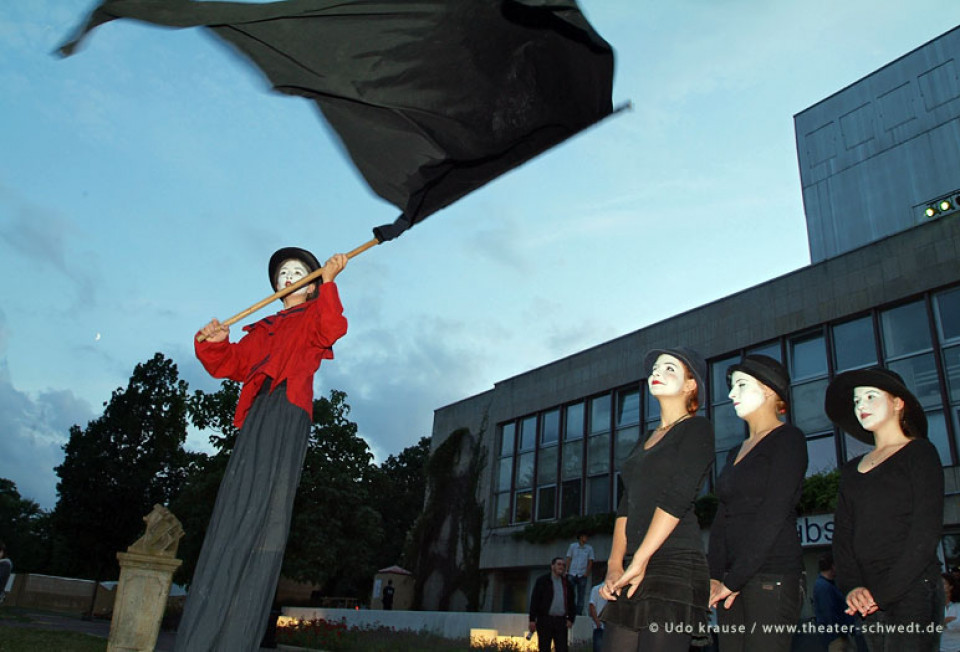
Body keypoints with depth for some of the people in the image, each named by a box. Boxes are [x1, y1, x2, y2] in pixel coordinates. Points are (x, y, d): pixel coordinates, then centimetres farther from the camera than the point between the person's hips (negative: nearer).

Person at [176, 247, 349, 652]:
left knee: (266, 510, -16)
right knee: (235, 512, -4)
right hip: (257, 414, 5)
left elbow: (332, 330, -7)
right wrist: (213, 344, 4)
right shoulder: (261, 330, 33)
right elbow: (229, 365, 23)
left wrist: (329, 282, -15)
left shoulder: (313, 317, 18)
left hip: (290, 410, -5)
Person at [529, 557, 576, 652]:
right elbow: (534, 600, -3)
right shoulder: (542, 580, 2)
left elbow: (571, 602, 18)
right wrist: (532, 619, -10)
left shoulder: (567, 583, 14)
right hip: (545, 620, -3)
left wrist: (570, 618, 5)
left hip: (561, 621, 3)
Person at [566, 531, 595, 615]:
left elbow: (590, 561, 5)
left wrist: (587, 573, -7)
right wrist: (567, 571, -2)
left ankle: (579, 613, 6)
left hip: (582, 575, 0)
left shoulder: (589, 548, 7)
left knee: (581, 595, 1)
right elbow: (568, 559, 7)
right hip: (572, 574, 0)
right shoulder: (572, 546, 7)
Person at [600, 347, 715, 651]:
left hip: (676, 564, -7)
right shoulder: (645, 440, 22)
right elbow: (626, 505, 14)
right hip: (638, 568, 7)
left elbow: (677, 498, -12)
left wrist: (639, 560, -16)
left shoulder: (697, 429, -1)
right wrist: (614, 565, 2)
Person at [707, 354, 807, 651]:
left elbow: (773, 515, -13)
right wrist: (715, 576, 0)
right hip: (732, 581, 7)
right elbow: (722, 518, 14)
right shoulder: (736, 453, 19)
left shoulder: (788, 439, -3)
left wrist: (735, 579, -15)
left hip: (772, 577, -7)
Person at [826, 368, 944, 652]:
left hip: (913, 590, -5)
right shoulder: (852, 469, 17)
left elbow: (926, 532, -9)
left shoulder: (919, 453, 0)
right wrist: (852, 587, -8)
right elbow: (842, 534, 8)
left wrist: (884, 593, -13)